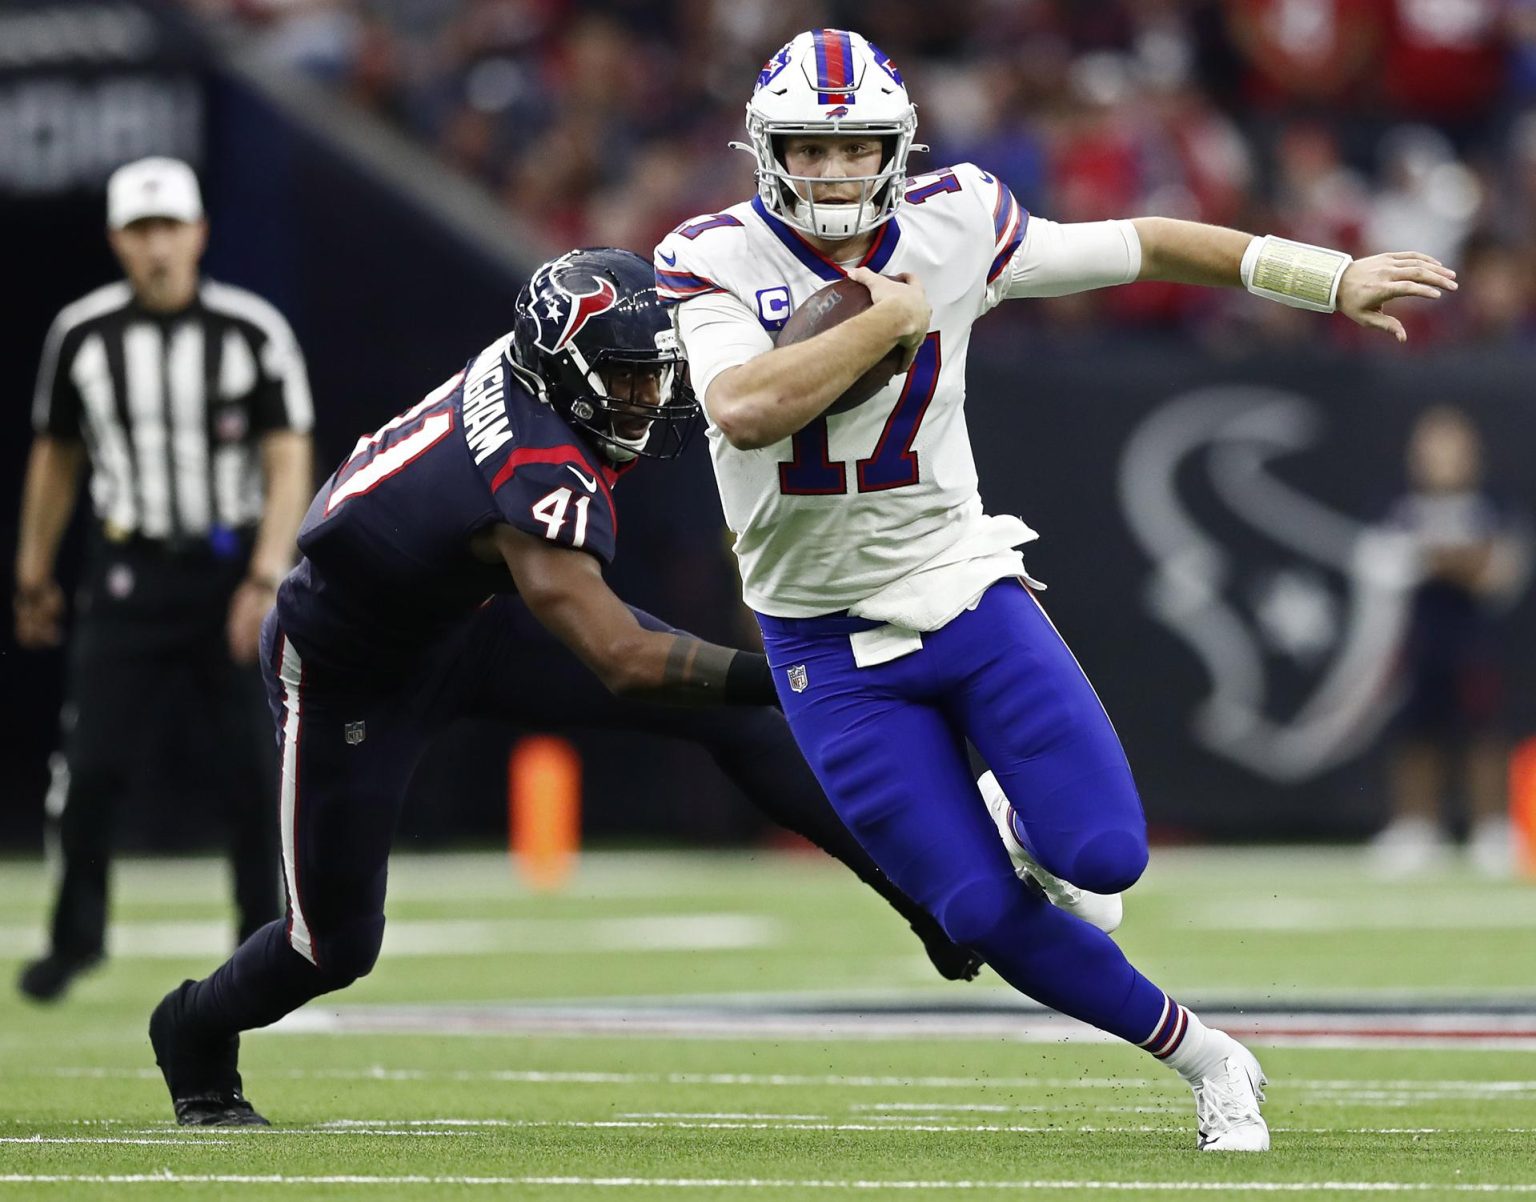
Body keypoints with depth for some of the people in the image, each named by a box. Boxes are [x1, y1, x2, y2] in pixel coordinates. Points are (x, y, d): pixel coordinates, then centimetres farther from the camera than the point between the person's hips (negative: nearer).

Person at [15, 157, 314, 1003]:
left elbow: (289, 464, -6)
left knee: (252, 767, -1)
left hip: (231, 570, -1)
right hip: (128, 574, 1)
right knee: (94, 763, -6)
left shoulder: (253, 332, -5)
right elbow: (54, 456, 14)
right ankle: (76, 934, 10)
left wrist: (266, 579, -16)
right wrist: (33, 574, 17)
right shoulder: (82, 335, 2)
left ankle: (263, 941, 12)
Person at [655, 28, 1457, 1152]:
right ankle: (1198, 1053, 11)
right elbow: (746, 411, -30)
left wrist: (1335, 278, 8)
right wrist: (889, 318, -23)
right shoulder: (715, 260, -12)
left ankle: (1021, 823, 23)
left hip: (966, 593, 2)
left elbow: (1143, 247, 6)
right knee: (985, 914, -9)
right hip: (834, 651, -2)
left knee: (1104, 856, -14)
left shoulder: (950, 231, -5)